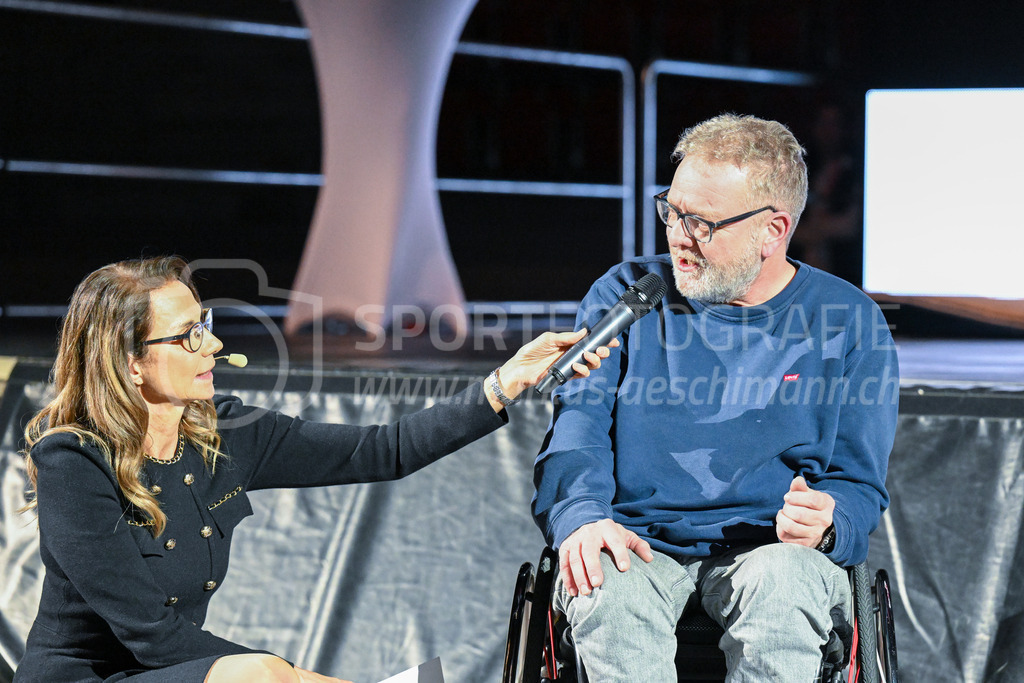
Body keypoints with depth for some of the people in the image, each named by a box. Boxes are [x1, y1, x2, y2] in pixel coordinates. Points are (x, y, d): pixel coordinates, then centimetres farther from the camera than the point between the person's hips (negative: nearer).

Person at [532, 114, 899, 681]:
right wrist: (581, 517, -22)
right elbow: (577, 426, 0)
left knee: (781, 590, -36)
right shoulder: (624, 294, 9)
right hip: (637, 544, 1)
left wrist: (825, 524, -18)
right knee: (607, 595, -35)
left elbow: (858, 483, 7)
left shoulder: (848, 324, 6)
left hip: (768, 548, 0)